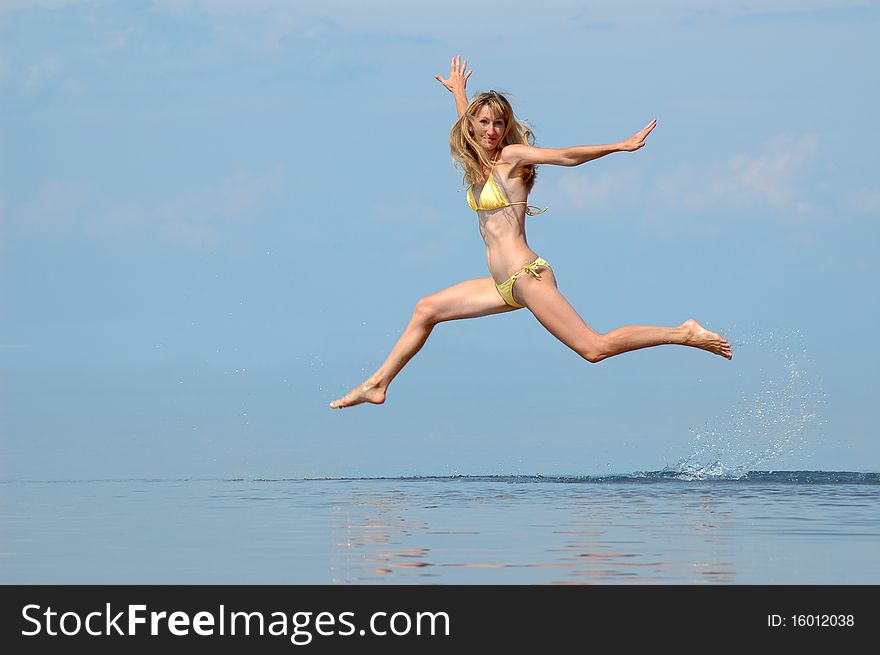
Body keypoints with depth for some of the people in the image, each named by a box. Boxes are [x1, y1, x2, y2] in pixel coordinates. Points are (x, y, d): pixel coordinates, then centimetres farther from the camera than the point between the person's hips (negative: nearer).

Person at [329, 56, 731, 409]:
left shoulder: (511, 155, -5)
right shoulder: (479, 162, 16)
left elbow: (566, 156, -14)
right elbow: (470, 130, 37)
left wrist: (620, 146, -24)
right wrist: (459, 93, 53)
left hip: (526, 276, -9)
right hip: (505, 285, 9)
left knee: (594, 348, -15)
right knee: (426, 311, 15)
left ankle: (684, 334, -9)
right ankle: (377, 385, 22)